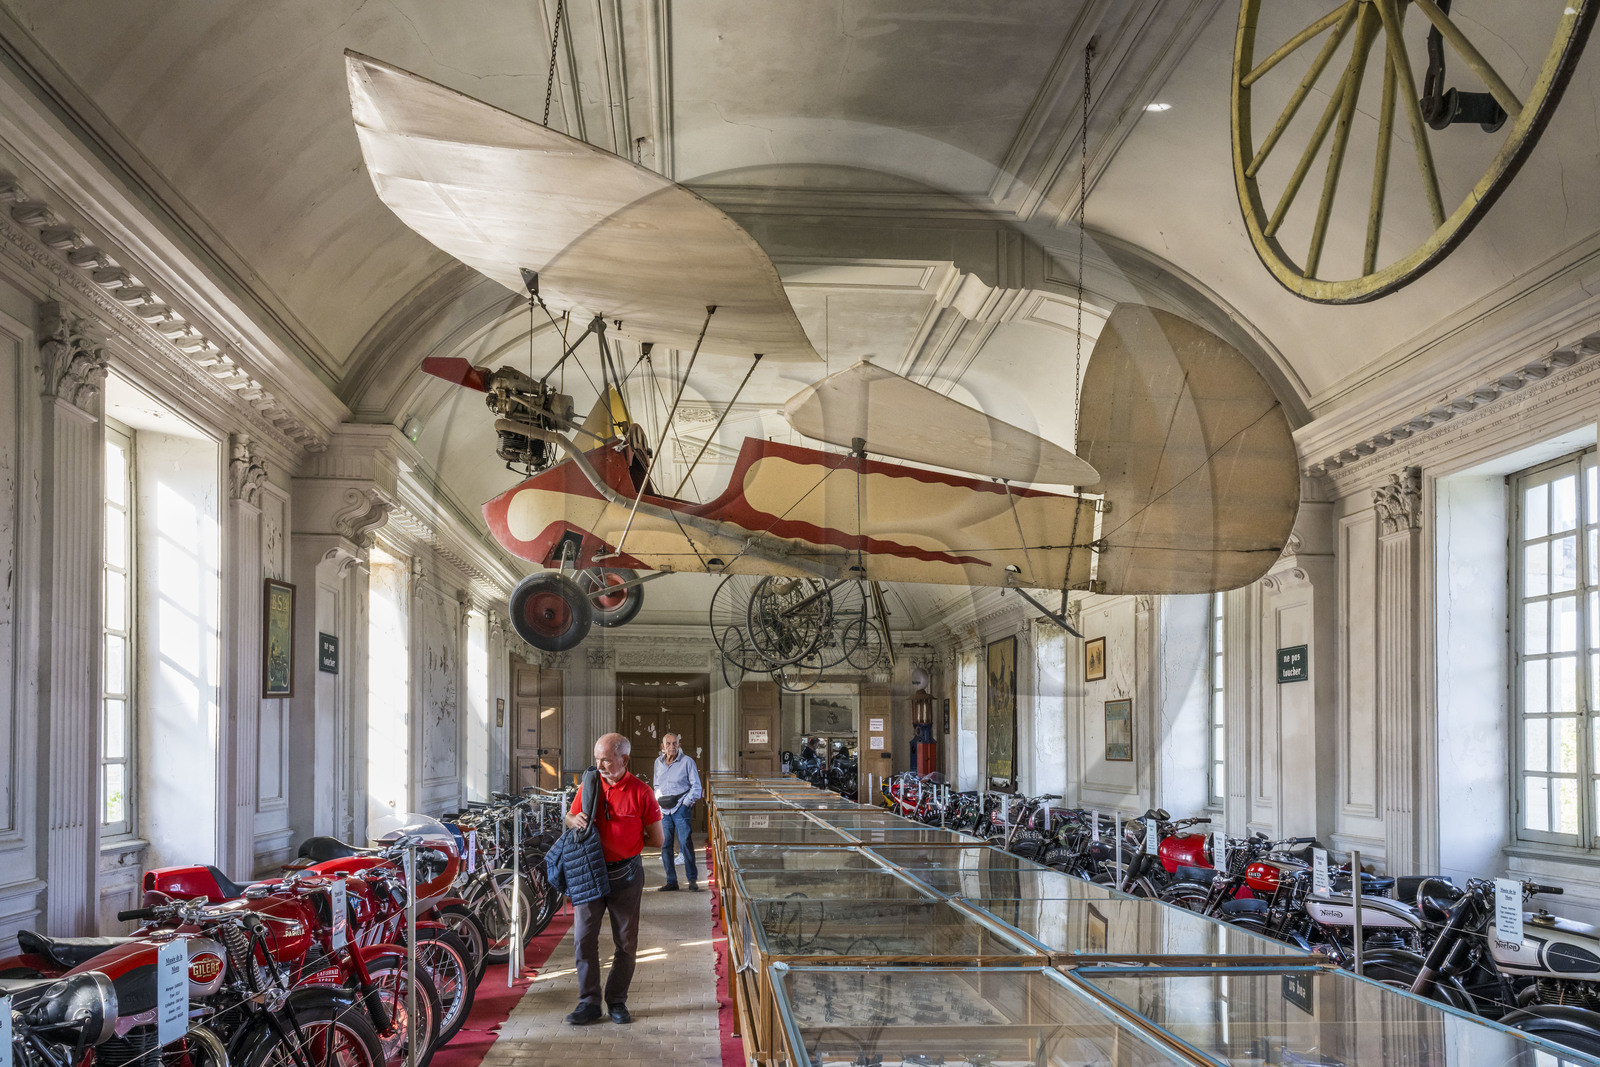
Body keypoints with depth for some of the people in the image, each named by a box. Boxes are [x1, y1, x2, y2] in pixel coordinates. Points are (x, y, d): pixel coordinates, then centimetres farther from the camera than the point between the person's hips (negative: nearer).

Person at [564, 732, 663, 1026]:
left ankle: (617, 1002, 20)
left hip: (625, 874, -2)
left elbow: (656, 840, -4)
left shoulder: (640, 792, -8)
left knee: (626, 943, 7)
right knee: (583, 938, -1)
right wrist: (575, 821, -7)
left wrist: (625, 840, -5)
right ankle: (589, 1003, 8)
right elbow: (570, 817, 16)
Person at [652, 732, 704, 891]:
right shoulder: (658, 762, 11)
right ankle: (671, 881, 9)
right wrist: (659, 799, 6)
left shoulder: (687, 761, -3)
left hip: (681, 808, -4)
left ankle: (692, 879, -3)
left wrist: (685, 803, -9)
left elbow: (696, 786, -1)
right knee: (665, 845, 2)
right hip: (664, 810, 5)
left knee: (685, 843, -11)